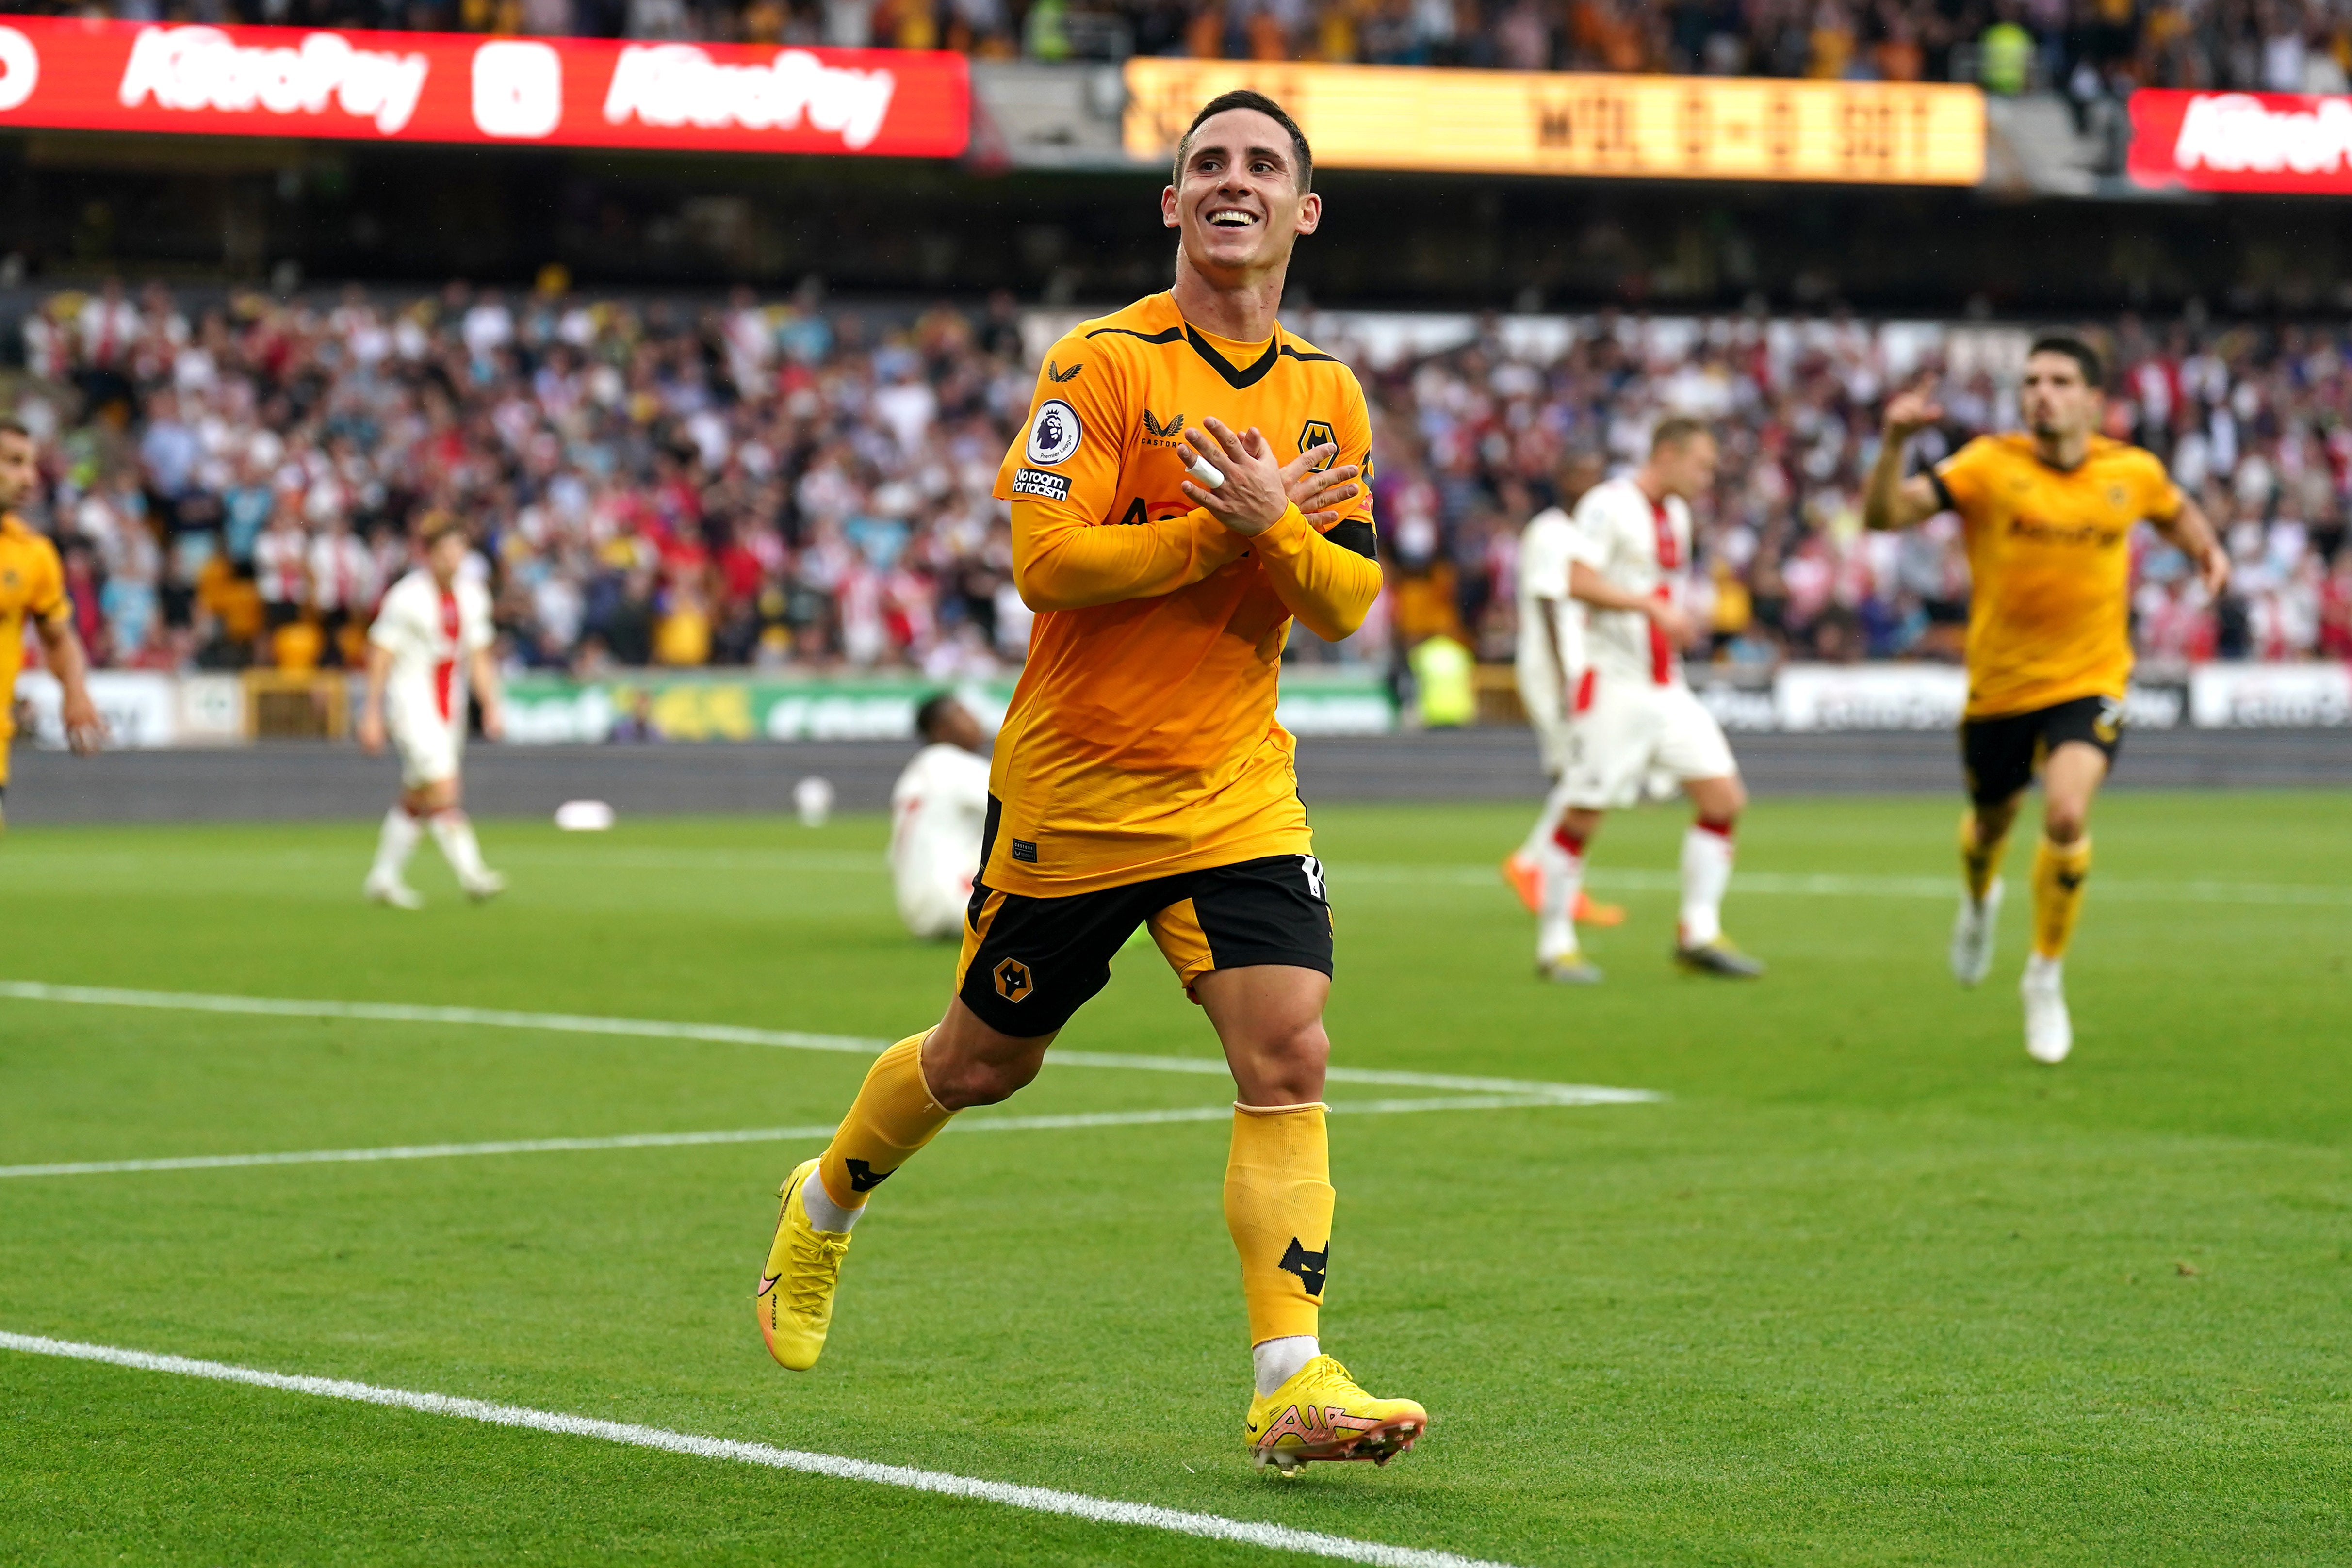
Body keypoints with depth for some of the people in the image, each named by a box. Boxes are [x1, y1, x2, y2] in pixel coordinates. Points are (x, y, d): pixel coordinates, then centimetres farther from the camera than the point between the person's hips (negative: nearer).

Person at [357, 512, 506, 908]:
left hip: (450, 708, 7)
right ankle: (471, 874, -22)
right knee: (442, 790, -17)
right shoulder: (406, 597, -12)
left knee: (416, 800, 11)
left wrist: (492, 705, 6)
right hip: (410, 702, -7)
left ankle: (384, 878, 21)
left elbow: (479, 657, 15)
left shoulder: (473, 596, 7)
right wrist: (372, 712, -12)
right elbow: (380, 655, -9)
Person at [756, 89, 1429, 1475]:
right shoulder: (1104, 363, -11)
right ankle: (826, 1207, 43)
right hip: (1072, 786, -3)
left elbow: (1348, 603, 0)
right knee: (985, 1060, 13)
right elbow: (1047, 561, -19)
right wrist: (1222, 533, -23)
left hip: (1238, 789, 3)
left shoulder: (1329, 395, 5)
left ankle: (1294, 1381, -16)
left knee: (1290, 1057, -15)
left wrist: (1275, 527, -19)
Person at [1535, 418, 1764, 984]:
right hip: (1614, 683, -8)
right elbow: (1579, 581, -22)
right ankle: (1555, 943, 7)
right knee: (1583, 814, -3)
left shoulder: (1677, 514, 16)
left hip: (1668, 689, 8)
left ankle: (1699, 933, 4)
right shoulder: (1609, 505, -11)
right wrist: (1653, 606, -29)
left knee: (1724, 798, -2)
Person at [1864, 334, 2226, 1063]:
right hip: (2000, 684, 1)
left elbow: (2176, 511, 20)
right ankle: (1979, 901, 59)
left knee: (2067, 815, -24)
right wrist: (1895, 442, -39)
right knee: (1991, 823, 19)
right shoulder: (1989, 466, -13)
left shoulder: (2132, 472, -4)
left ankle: (2047, 975, -2)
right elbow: (1885, 513, -22)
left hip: (2090, 681, -1)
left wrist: (2207, 550, 0)